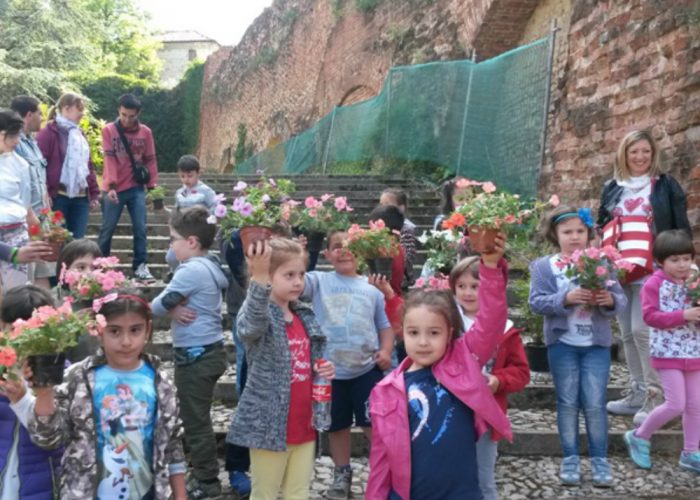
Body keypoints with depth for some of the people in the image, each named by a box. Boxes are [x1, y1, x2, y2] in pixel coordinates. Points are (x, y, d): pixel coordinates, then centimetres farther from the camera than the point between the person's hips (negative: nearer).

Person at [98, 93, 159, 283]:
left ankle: (140, 266, 6)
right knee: (107, 229, 6)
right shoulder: (108, 130, -4)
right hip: (114, 188, -1)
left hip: (137, 188, 2)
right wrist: (111, 186, -20)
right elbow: (109, 159, -12)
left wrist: (152, 186, 0)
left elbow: (150, 160, 5)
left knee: (140, 228, -1)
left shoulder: (146, 132, 2)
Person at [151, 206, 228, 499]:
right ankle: (204, 476, 32)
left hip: (196, 355, -10)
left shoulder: (191, 270, -20)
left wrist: (171, 309, 2)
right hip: (207, 351, 10)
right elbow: (174, 301, 11)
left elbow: (157, 306, -16)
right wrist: (174, 307, -9)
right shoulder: (208, 265, 9)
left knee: (195, 421, 2)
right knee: (198, 418, 20)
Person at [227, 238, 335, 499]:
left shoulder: (306, 315, 7)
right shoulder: (256, 311, -13)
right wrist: (258, 281, -55)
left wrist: (325, 369, -2)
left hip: (304, 424, 6)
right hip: (270, 425, -6)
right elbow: (251, 326, -39)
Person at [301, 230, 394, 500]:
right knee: (337, 425, 15)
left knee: (374, 423, 5)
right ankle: (342, 474, 35)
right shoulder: (319, 281, -1)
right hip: (330, 370, 0)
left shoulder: (371, 289, 5)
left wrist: (386, 351, -6)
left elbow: (385, 326, 11)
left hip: (367, 369, 0)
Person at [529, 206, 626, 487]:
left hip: (597, 344, 1)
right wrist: (566, 298, -26)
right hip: (562, 344, 0)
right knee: (568, 403, 8)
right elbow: (536, 302, -11)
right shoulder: (543, 266, -1)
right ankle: (570, 458, 20)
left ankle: (599, 458, 17)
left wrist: (611, 300, -23)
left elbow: (620, 300, -1)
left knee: (595, 404, 3)